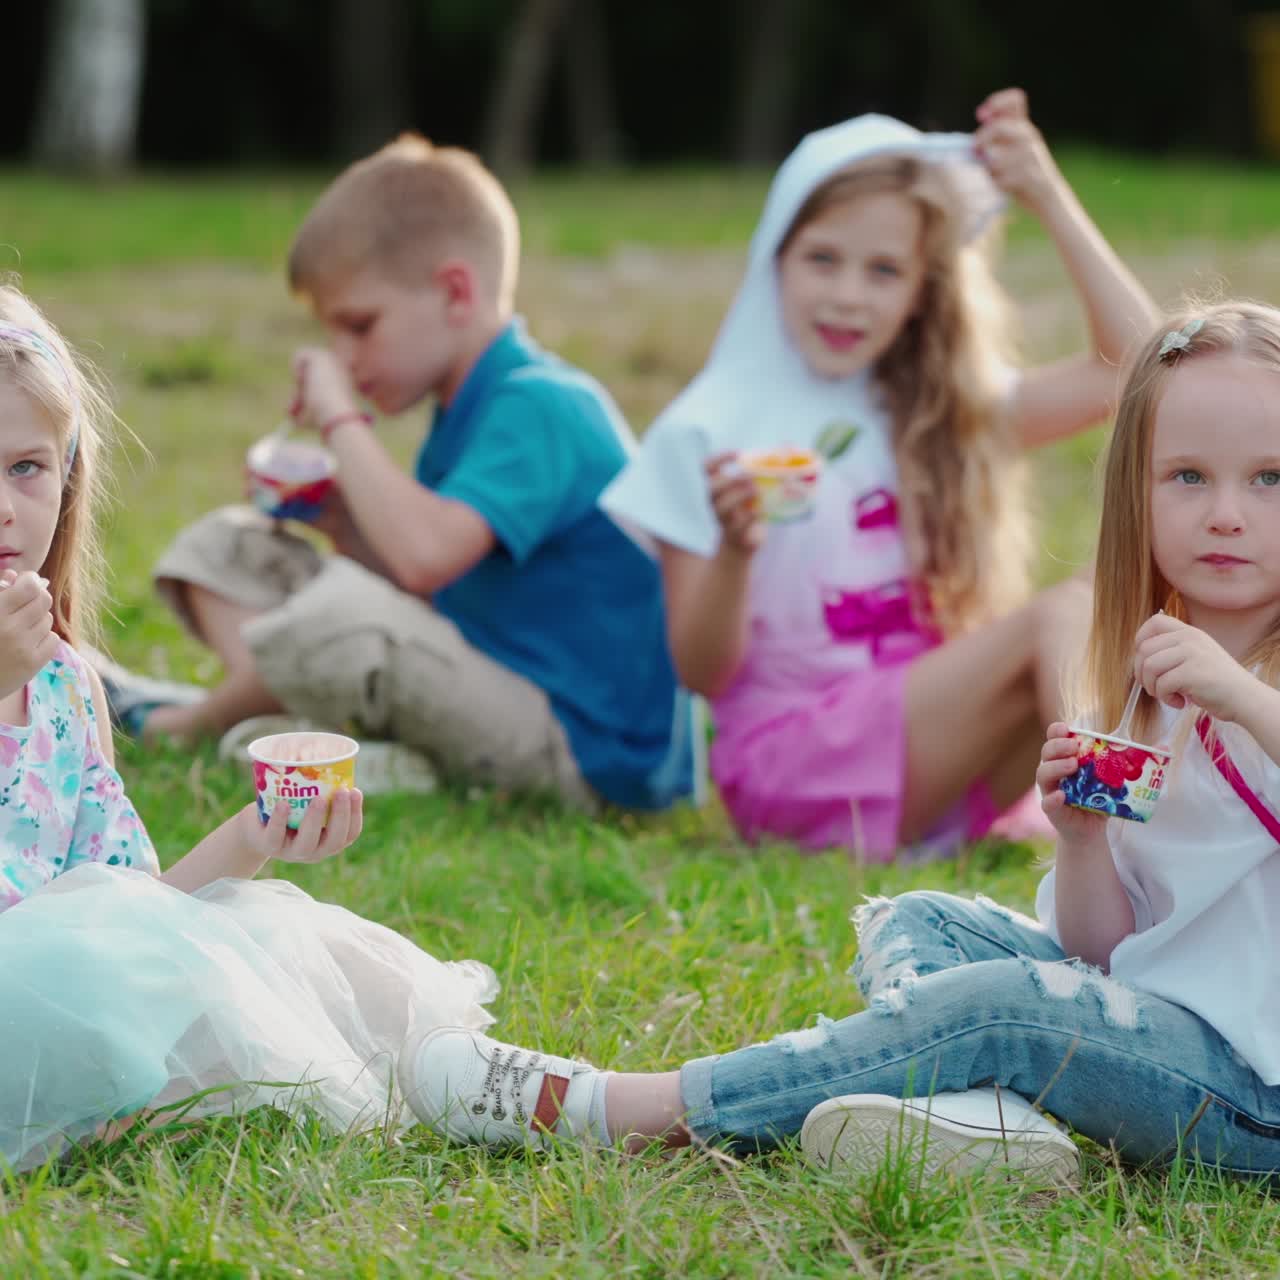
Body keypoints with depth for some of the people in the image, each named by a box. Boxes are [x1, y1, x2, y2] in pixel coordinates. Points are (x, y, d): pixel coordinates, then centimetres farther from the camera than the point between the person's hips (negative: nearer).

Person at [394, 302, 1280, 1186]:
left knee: (1011, 1004, -27)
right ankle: (972, 1112, -26)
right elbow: (1104, 955, 7)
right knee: (915, 923, 7)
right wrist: (1083, 841, -14)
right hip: (1164, 1021, 8)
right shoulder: (1133, 699, 10)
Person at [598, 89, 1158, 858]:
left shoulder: (942, 412, 14)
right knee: (1063, 616, -25)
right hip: (793, 757, -5)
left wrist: (1050, 198, 2)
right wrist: (735, 550, -24)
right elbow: (703, 673, -4)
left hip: (941, 750, 6)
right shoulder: (707, 434, -2)